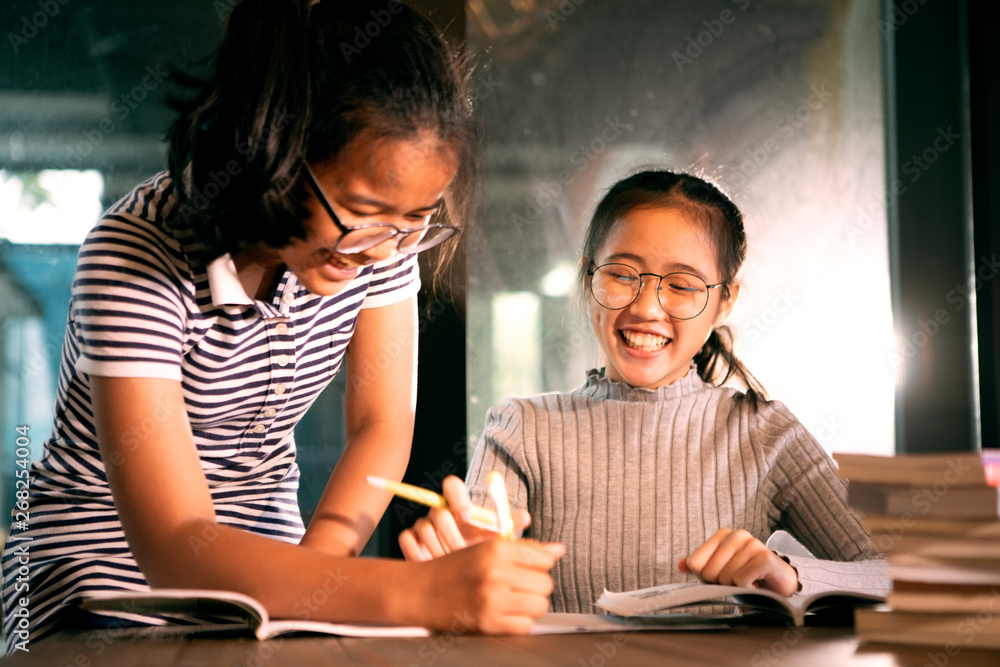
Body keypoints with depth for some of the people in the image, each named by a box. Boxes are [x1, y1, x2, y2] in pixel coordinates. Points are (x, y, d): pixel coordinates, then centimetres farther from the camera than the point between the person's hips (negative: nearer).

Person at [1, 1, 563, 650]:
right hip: (104, 548, -2)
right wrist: (420, 590, -52)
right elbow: (175, 547, -39)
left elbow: (382, 429, -8)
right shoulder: (138, 254, -31)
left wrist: (314, 559, -29)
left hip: (260, 538, 2)